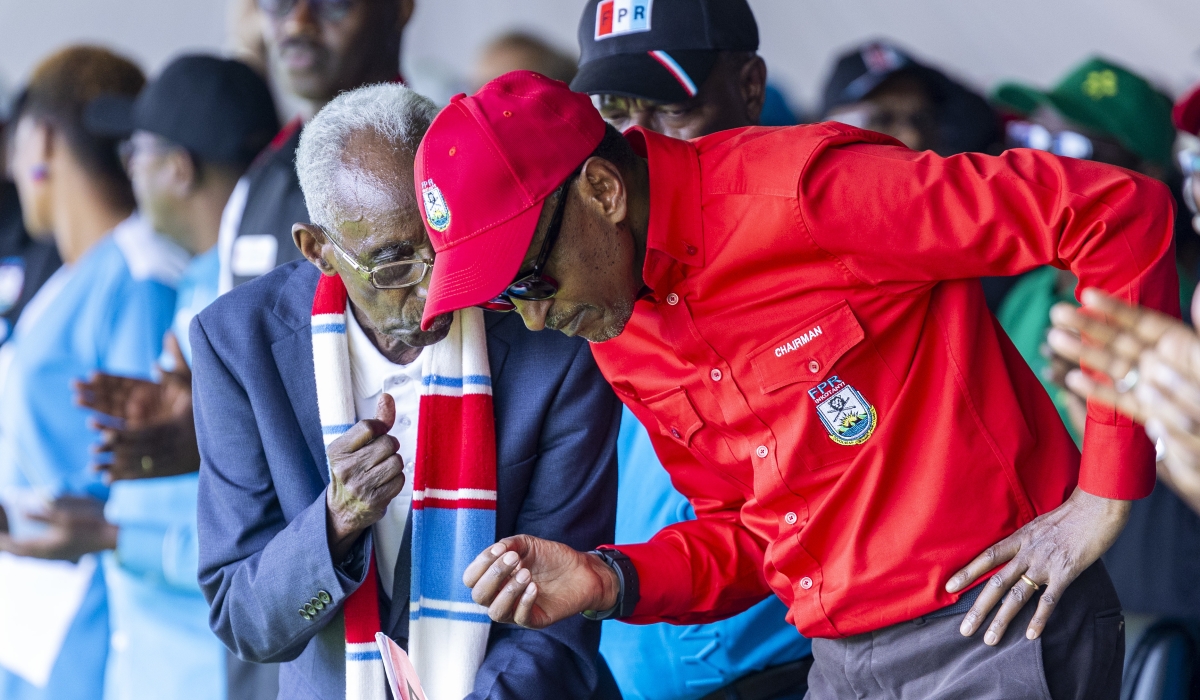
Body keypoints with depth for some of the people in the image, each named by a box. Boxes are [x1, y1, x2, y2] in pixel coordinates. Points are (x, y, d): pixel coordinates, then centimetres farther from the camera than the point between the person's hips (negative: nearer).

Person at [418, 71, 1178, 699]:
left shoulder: (799, 191, -18)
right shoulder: (618, 332, 7)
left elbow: (1118, 212, -20)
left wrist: (1104, 500, -17)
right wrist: (609, 581, -3)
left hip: (998, 633, -7)